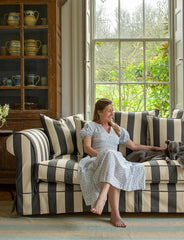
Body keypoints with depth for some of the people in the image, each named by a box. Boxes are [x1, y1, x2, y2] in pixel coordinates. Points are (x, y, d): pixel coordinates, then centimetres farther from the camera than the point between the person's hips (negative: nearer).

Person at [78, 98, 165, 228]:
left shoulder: (117, 129, 30)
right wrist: (101, 155, -16)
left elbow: (133, 146, 34)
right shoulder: (90, 126, 16)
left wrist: (153, 148, 29)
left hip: (116, 161, 4)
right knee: (110, 154, -39)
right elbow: (87, 148, 1)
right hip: (97, 161, -3)